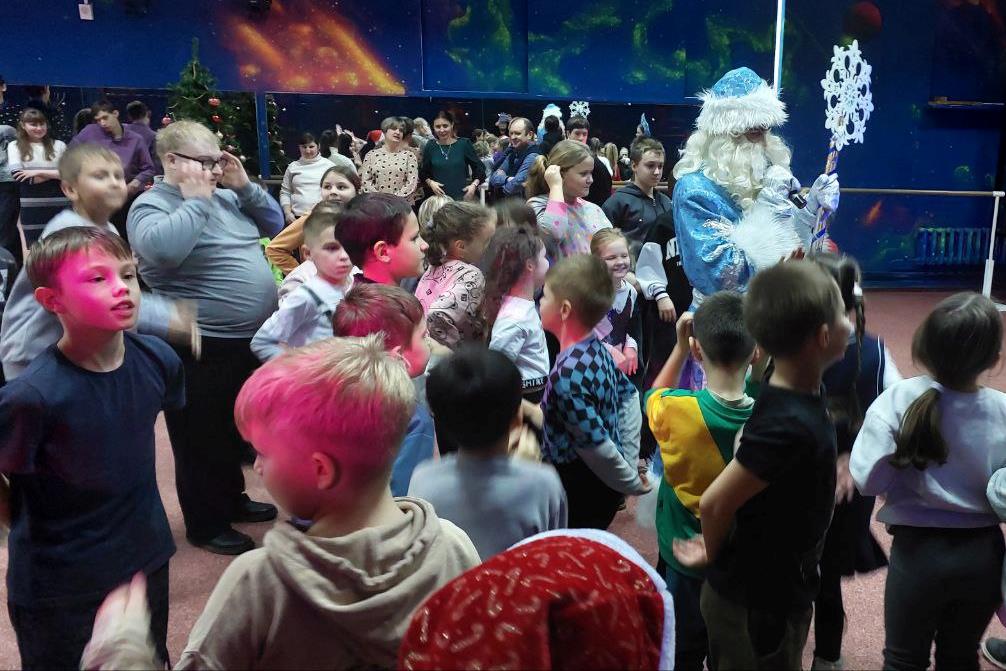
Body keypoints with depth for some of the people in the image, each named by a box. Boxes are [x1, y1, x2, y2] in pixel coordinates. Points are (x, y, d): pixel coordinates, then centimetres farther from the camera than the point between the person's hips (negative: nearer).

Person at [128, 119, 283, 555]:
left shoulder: (225, 196, 11)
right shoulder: (151, 206, -12)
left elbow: (275, 225, 14)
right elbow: (163, 250, -33)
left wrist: (245, 186, 1)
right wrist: (195, 199, -21)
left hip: (248, 338, 8)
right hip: (202, 348, -8)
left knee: (236, 429, 23)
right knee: (203, 437, 7)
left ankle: (233, 499, 42)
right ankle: (206, 524, 23)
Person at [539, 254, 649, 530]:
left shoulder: (566, 375, -28)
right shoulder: (597, 349, 0)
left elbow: (596, 446, -27)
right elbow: (629, 395, 14)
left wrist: (633, 484, -12)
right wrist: (629, 457, 14)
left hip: (582, 494, -9)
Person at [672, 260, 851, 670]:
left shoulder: (793, 393, -5)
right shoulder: (791, 424, -32)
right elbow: (714, 502, -29)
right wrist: (714, 556, -9)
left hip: (775, 589, 7)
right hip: (758, 601, -7)